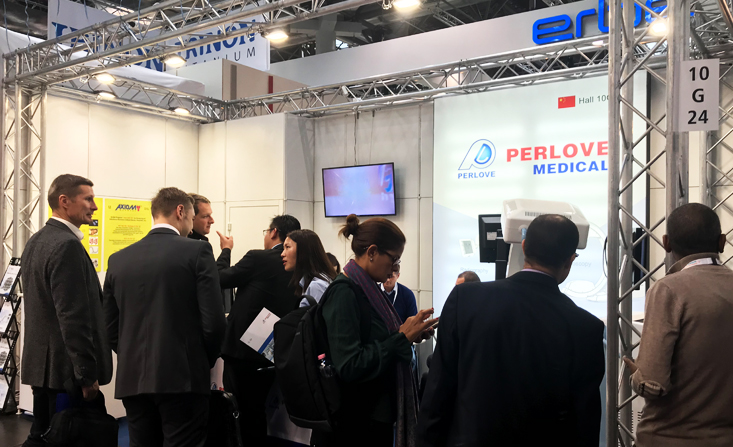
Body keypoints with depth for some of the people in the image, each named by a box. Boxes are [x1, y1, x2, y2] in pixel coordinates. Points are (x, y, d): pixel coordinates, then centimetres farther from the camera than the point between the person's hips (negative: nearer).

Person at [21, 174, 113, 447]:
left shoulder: (36, 241, 12)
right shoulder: (67, 245, -19)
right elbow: (74, 318, -23)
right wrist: (88, 376, -18)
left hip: (41, 363, 10)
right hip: (66, 369, -10)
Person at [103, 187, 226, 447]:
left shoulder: (119, 259, 7)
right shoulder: (197, 252, -7)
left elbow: (110, 326, 9)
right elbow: (213, 321, -11)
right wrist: (206, 362, 5)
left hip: (132, 378, 5)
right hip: (183, 377, -5)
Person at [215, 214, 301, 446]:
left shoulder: (258, 258, -13)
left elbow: (221, 279, -2)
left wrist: (226, 250, 12)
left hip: (244, 347, -6)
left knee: (239, 411, 4)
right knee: (257, 410, 18)